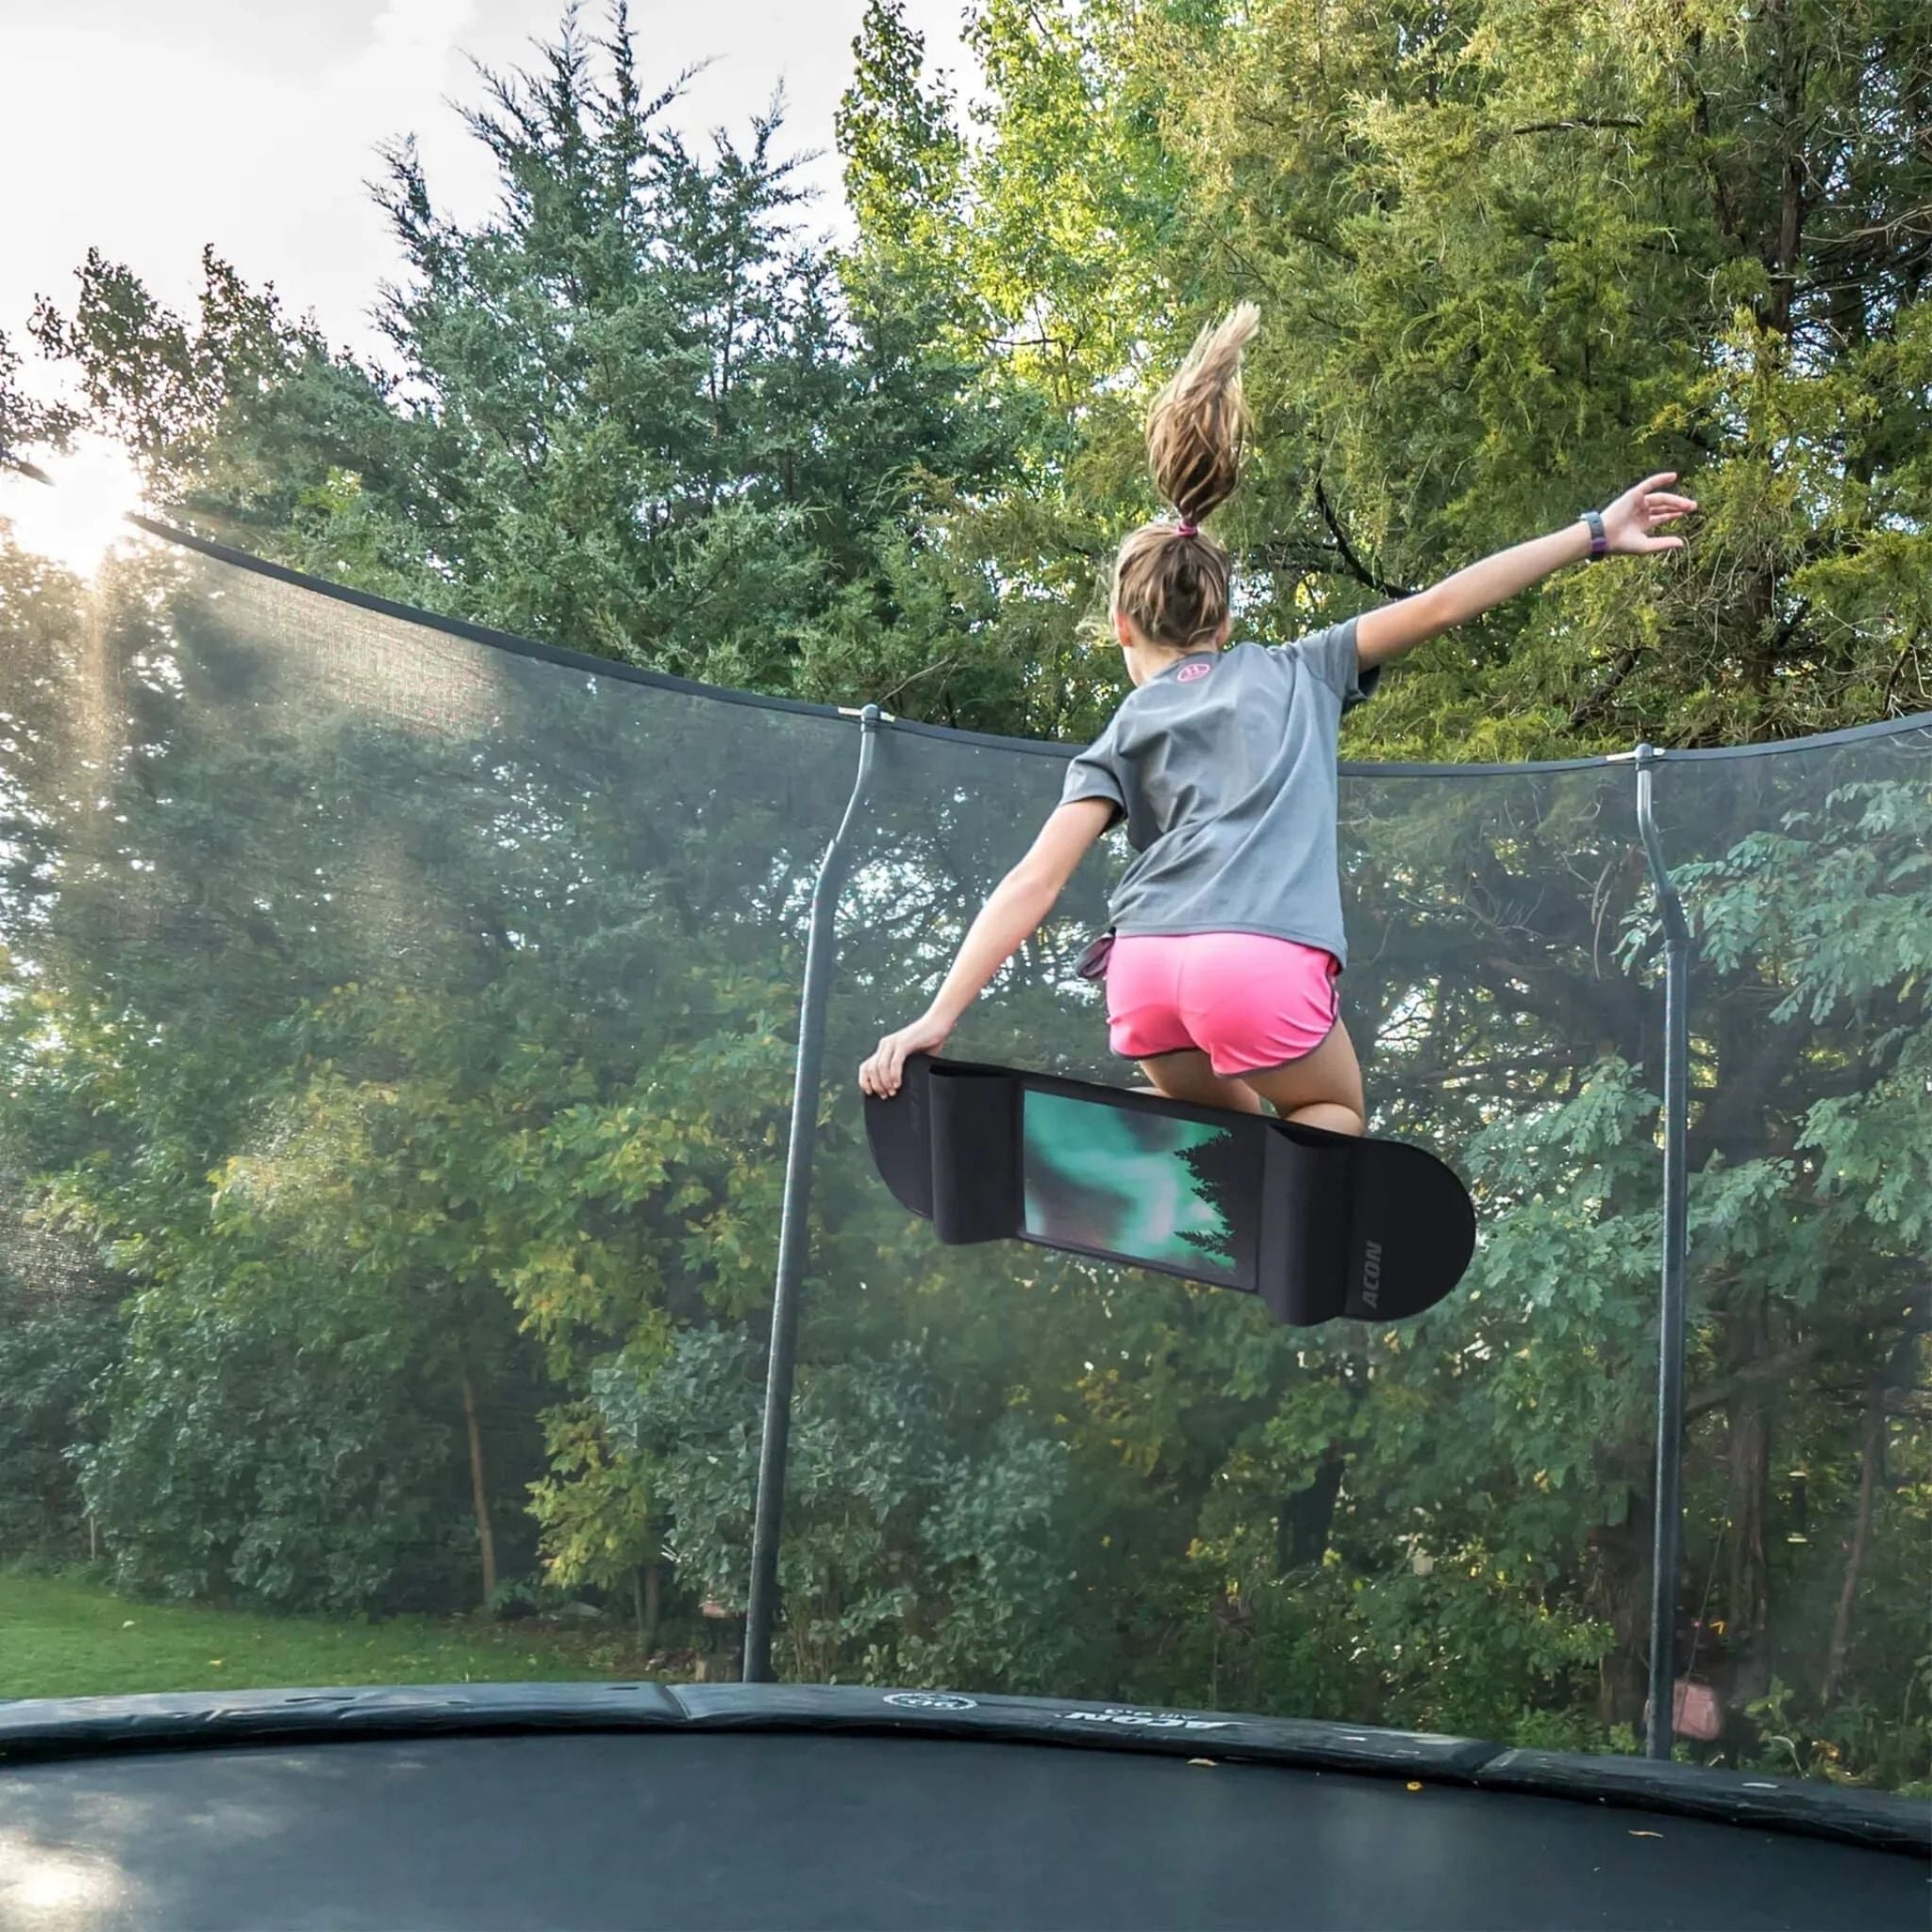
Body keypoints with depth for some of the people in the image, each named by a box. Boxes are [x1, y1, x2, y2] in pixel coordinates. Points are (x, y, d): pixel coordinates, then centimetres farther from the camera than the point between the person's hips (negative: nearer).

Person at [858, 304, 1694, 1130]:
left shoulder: (1122, 736, 19)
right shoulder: (1295, 672, 20)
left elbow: (1035, 881, 7)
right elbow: (1441, 605, 15)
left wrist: (939, 1015, 2)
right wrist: (1595, 533, 19)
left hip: (1144, 967, 3)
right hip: (1262, 964, -2)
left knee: (1227, 1136, 30)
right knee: (1334, 1116, 25)